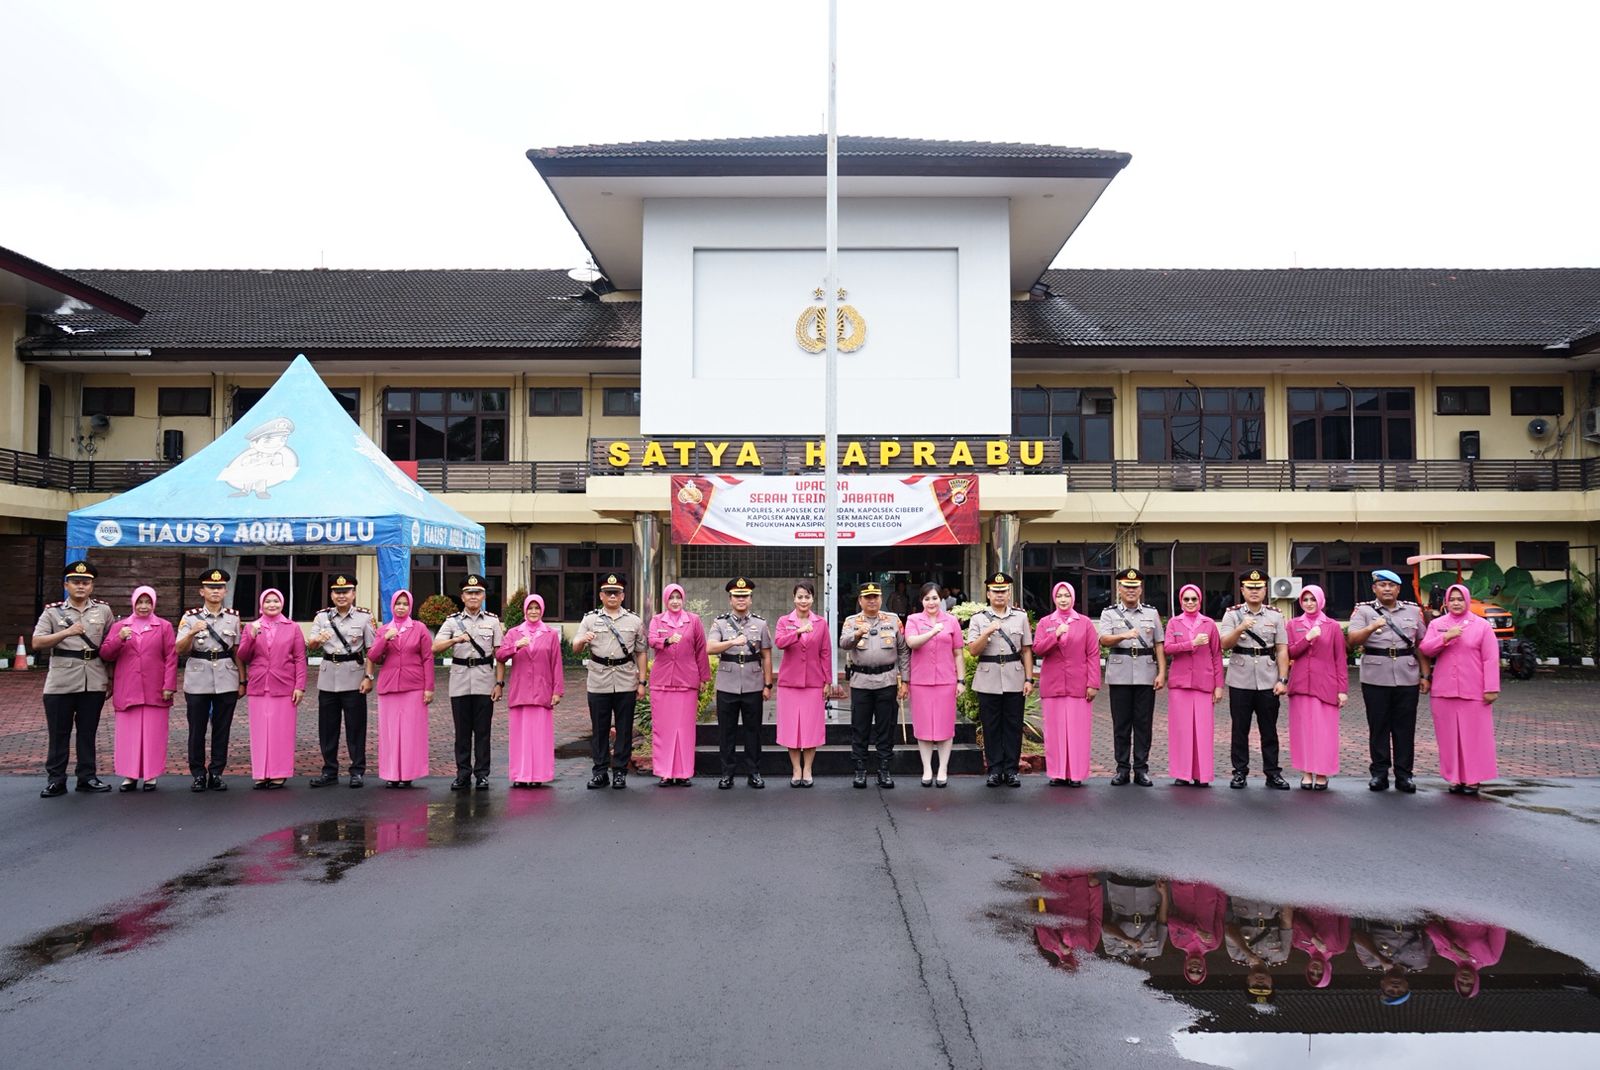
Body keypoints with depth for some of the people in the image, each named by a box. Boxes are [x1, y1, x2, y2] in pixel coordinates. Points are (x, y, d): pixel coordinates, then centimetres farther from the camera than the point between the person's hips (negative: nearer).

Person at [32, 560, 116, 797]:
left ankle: (86, 777, 18)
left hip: (94, 683, 2)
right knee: (59, 733, 5)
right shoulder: (52, 611, 3)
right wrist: (66, 632, -22)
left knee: (88, 732, 10)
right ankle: (55, 780, 13)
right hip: (61, 684, -1)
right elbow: (36, 643, -7)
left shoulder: (103, 610, 8)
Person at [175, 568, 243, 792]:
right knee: (197, 730, 4)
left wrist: (242, 681, 7)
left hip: (226, 682, 1)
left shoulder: (234, 618, 7)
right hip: (197, 682, -1)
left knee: (222, 729, 6)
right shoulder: (190, 617, 1)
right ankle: (198, 775, 14)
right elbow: (179, 650, -5)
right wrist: (192, 633, -23)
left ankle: (216, 773, 16)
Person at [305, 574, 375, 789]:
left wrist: (368, 677, -8)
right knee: (327, 727, 8)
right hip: (328, 678, 3)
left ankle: (357, 771, 10)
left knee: (355, 726, 1)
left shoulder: (364, 617, 1)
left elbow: (371, 650, 0)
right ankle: (329, 771, 18)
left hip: (353, 679, -3)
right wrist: (318, 639, -25)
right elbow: (310, 645, -1)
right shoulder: (322, 616, 7)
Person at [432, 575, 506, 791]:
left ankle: (482, 774, 10)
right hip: (460, 682, 1)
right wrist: (456, 640, -24)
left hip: (484, 683, -1)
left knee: (482, 730, 3)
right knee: (462, 730, 6)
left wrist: (499, 683, -3)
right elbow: (435, 648, -7)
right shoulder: (452, 621, 6)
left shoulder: (493, 621, 6)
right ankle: (463, 773, 15)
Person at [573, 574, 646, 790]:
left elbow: (641, 653, 11)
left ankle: (620, 771, 12)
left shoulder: (634, 621, 10)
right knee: (599, 729, 4)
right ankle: (599, 771, 13)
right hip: (598, 684, 0)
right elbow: (575, 649, 0)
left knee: (624, 729, 3)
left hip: (626, 684, 1)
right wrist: (582, 640, -24)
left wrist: (642, 682, 5)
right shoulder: (590, 619, 7)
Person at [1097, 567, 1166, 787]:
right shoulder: (1109, 613, 5)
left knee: (1143, 723, 3)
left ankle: (1141, 769, 11)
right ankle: (1122, 769, 11)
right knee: (1121, 724, 3)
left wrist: (1162, 673, 0)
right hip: (1119, 675, -1)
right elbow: (1104, 640, -11)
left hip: (1146, 675, 1)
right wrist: (1123, 636, -31)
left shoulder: (1151, 613, 12)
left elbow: (1159, 645, 9)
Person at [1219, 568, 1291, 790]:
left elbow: (1282, 651, 5)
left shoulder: (1275, 616, 7)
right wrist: (1240, 629, -24)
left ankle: (1272, 772, 15)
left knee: (1269, 729, 7)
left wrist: (1283, 680, -3)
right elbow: (1224, 644, -7)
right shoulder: (1232, 614, 3)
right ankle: (1240, 772, 13)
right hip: (1240, 682, -1)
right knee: (1240, 729, 5)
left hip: (1268, 682, 1)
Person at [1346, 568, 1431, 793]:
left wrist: (1425, 675, 9)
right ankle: (1379, 773, 11)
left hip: (1407, 679, 2)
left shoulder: (1413, 611, 12)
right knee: (1378, 726, 4)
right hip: (1375, 679, -2)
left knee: (1405, 728, 5)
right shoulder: (1364, 611, 4)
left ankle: (1403, 774, 12)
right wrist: (1371, 627, -26)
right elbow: (1352, 640, -8)